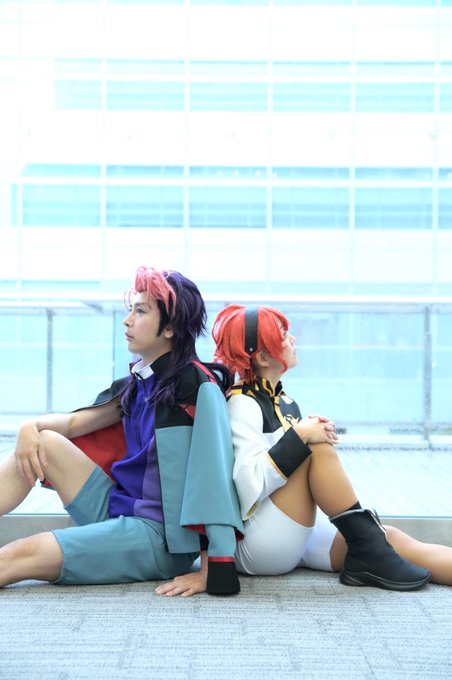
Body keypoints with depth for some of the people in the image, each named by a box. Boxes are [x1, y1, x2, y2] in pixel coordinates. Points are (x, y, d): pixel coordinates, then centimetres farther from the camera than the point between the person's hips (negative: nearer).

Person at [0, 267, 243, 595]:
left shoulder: (198, 386, -15)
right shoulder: (137, 384, 11)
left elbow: (213, 474, -22)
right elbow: (74, 422, 14)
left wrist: (210, 570, -28)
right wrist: (33, 427, -9)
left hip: (159, 535, -8)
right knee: (44, 442, 0)